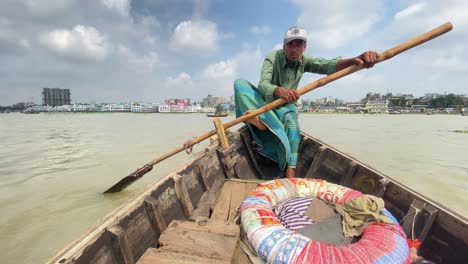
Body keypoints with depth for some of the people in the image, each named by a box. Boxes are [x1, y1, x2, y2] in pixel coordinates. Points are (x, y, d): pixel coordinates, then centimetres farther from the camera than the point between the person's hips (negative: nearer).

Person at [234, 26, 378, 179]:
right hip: (264, 101, -1)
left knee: (293, 127, -32)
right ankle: (260, 121, -46)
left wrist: (355, 60, -47)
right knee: (240, 83, -24)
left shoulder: (304, 61, -6)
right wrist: (278, 90, -58)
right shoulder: (272, 58, -18)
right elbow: (263, 84, -34)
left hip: (285, 105, 2)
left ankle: (290, 173, -36)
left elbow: (328, 65, -25)